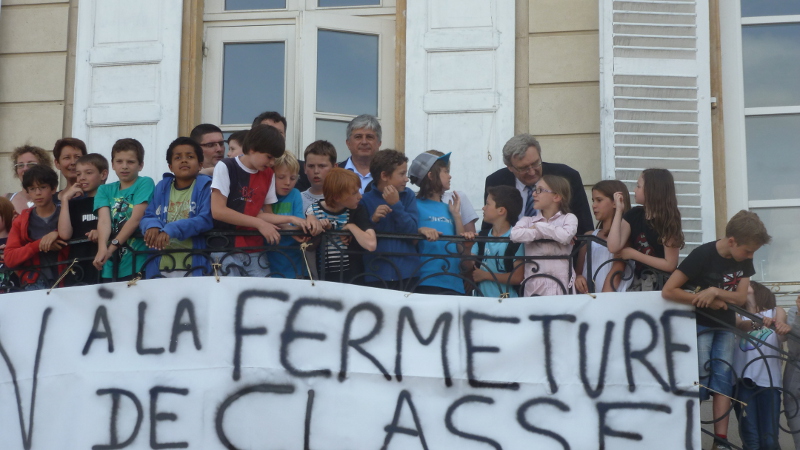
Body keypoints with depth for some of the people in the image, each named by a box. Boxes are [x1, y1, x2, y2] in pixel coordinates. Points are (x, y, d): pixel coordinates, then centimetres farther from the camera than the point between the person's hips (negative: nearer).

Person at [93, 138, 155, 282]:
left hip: (138, 264, -4)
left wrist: (112, 247, -19)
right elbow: (104, 220, -4)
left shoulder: (145, 183, 2)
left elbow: (136, 218, -10)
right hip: (110, 265, 4)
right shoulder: (105, 190, 14)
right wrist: (102, 248, -23)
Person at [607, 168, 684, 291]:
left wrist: (634, 254, -9)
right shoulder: (634, 215, 4)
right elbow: (614, 247, -9)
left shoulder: (668, 221, -10)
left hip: (662, 284, -4)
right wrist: (619, 210, -7)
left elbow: (670, 264, -13)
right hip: (637, 281, 4)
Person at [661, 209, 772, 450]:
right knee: (700, 377, -8)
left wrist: (714, 291, -25)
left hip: (725, 324, 5)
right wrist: (707, 302, -18)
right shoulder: (703, 255, -21)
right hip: (700, 324, -5)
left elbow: (741, 297, -7)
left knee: (723, 377, 0)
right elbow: (668, 291, -24)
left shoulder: (744, 260, -3)